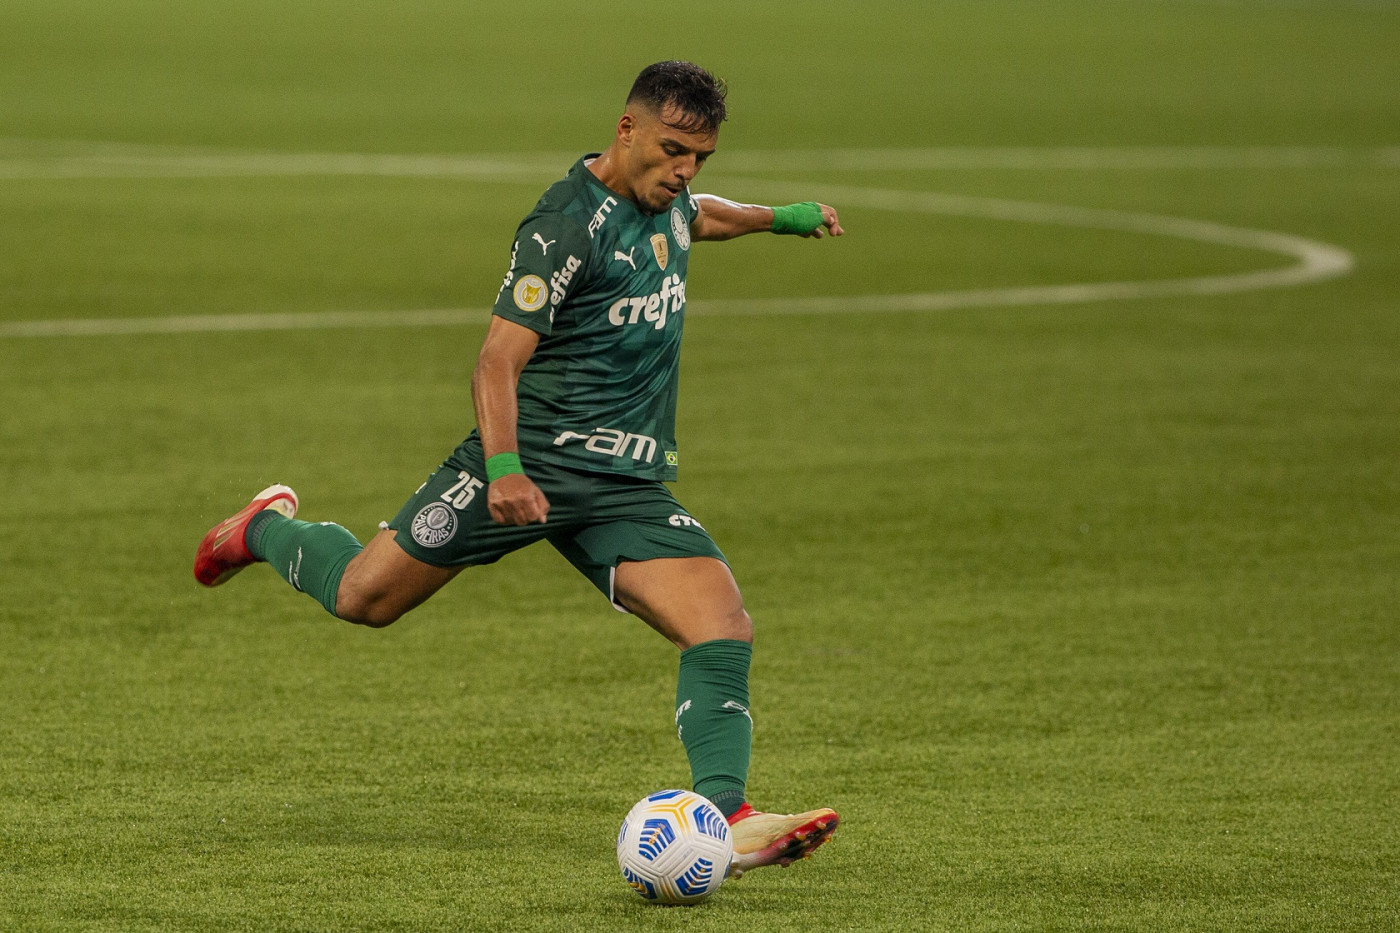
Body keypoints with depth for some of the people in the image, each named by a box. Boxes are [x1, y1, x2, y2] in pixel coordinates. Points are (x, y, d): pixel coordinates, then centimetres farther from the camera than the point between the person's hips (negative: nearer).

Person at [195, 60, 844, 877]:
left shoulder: (665, 199, 11)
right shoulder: (571, 223, -15)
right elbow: (500, 359, -21)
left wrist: (783, 217, 52)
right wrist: (502, 467, -36)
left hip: (629, 486, 6)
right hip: (535, 462, -6)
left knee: (723, 628, -16)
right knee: (364, 596, 4)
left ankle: (726, 819, -23)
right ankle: (267, 529, 36)